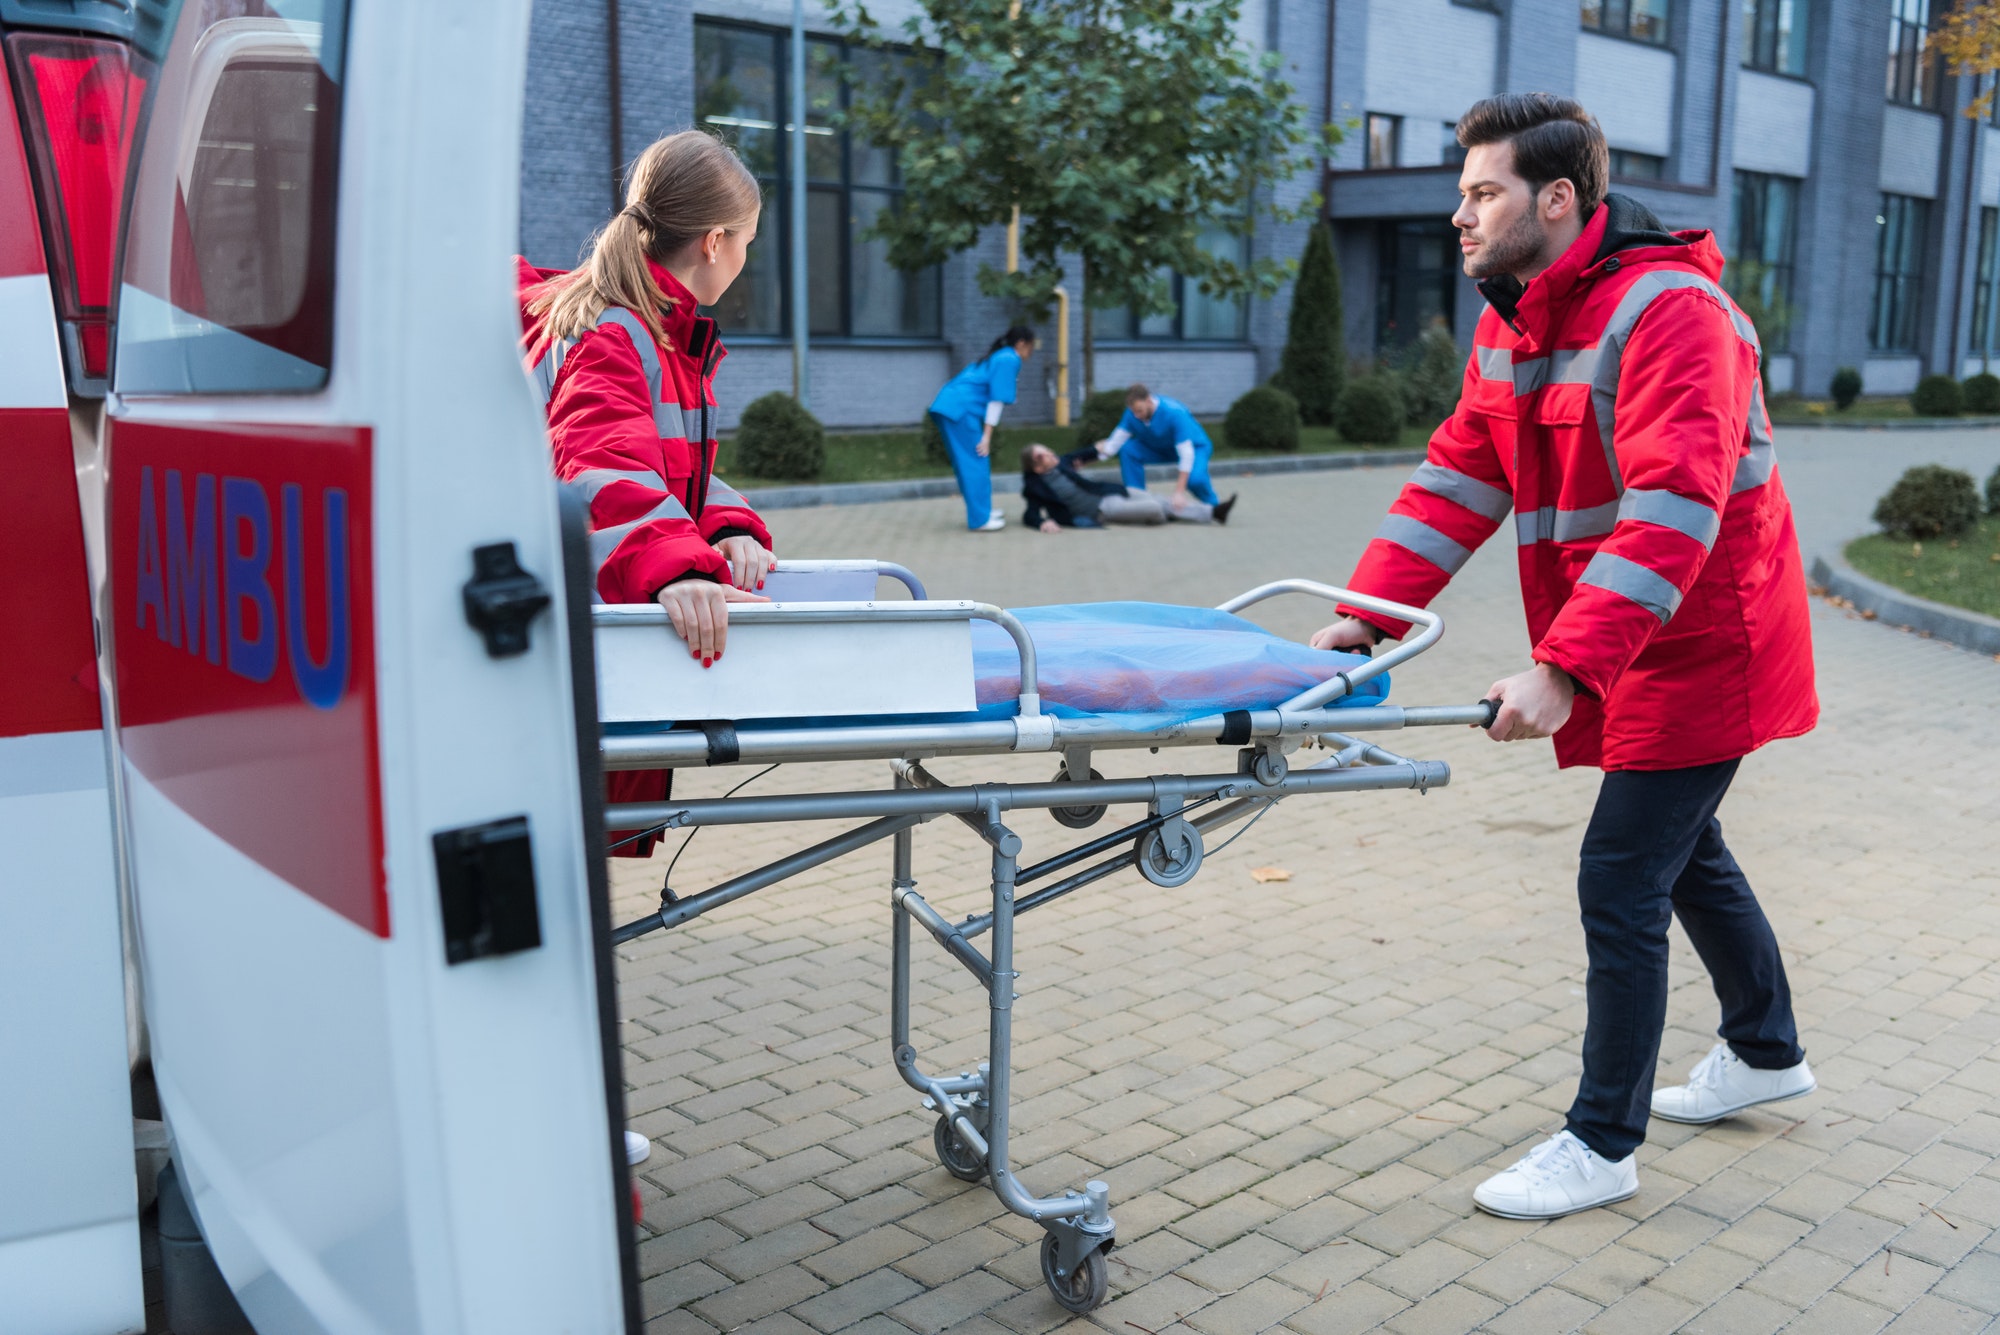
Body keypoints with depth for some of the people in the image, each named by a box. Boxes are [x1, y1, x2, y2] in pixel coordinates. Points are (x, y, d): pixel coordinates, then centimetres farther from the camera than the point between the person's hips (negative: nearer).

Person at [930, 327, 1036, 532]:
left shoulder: (998, 356, 24)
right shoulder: (1010, 360, -5)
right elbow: (997, 399, -11)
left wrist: (986, 435, 22)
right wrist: (987, 436, -13)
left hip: (948, 406, 10)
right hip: (961, 409, -10)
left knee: (968, 462, 16)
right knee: (975, 463, -5)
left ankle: (981, 511, 24)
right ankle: (980, 520, -1)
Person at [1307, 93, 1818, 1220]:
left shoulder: (1670, 309, -24)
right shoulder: (1514, 322, 5)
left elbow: (1673, 514, -33)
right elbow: (1462, 473, 2)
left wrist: (1563, 670, -40)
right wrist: (1368, 613, -10)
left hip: (1700, 650, -9)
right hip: (1629, 654, 9)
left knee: (1621, 884, -7)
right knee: (1685, 851, 23)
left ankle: (1603, 1146, 8)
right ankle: (1768, 1052, 45)